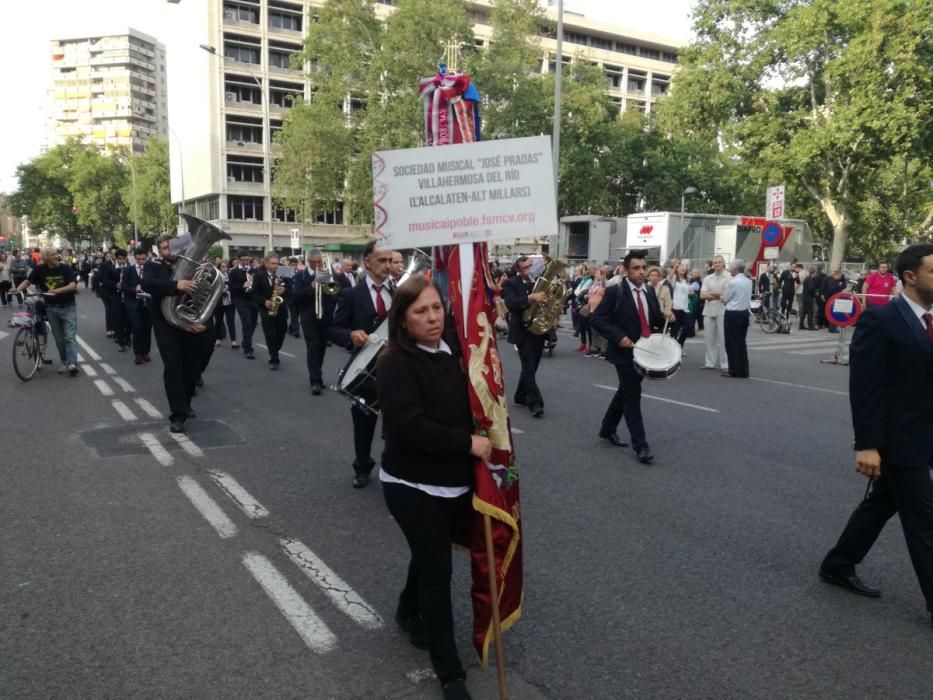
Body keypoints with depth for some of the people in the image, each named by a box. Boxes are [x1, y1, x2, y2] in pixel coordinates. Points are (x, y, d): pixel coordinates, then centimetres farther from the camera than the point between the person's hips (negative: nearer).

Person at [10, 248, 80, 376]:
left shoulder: (66, 268, -7)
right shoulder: (39, 269, -1)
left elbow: (73, 285, -17)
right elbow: (28, 281, -3)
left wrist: (58, 290, -32)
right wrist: (18, 288, -23)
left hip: (68, 308, -3)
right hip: (51, 309, 3)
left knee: (70, 337, -9)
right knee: (59, 338, 10)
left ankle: (72, 363, -17)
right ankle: (65, 363, 18)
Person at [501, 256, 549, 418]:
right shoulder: (511, 284, -7)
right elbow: (510, 303, -23)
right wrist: (531, 298, -34)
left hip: (539, 330, 6)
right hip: (523, 331, -6)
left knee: (531, 367, 13)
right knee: (528, 367, -8)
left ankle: (521, 396, 29)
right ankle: (535, 403, -6)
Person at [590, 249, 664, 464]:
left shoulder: (650, 292, 8)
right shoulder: (615, 292, -11)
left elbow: (656, 321, 14)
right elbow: (597, 319, -14)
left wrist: (666, 318, -8)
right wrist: (618, 337, -23)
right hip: (626, 351, -7)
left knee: (625, 393, 18)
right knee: (632, 396, -5)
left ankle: (608, 429, 36)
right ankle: (640, 445, -1)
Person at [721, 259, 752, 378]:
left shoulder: (732, 282, -16)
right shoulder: (748, 281, 7)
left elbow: (724, 299, -6)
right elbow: (747, 297, 15)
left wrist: (722, 297, 14)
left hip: (732, 315, -7)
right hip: (744, 313, 7)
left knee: (732, 343, 0)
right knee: (741, 342, 12)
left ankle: (734, 371, 3)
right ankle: (743, 371, 14)